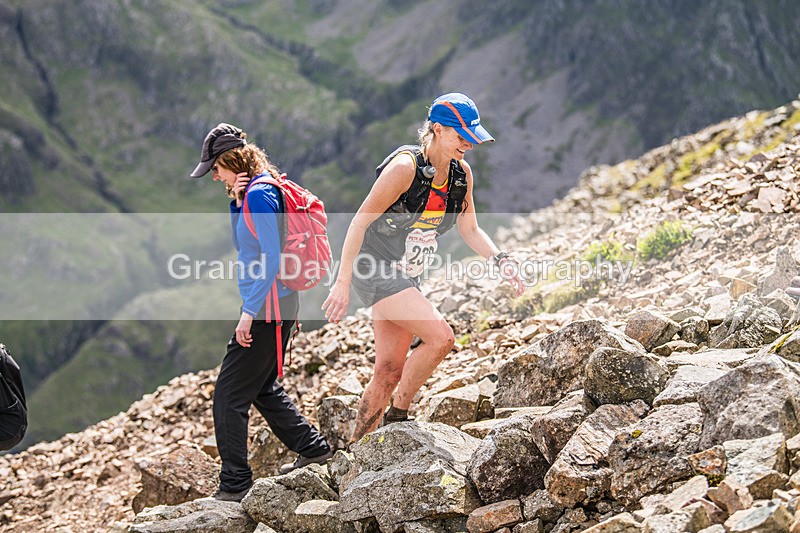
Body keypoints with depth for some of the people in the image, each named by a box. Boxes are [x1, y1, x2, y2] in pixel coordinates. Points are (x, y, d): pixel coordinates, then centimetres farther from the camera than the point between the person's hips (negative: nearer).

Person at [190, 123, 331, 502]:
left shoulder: (259, 194, -17)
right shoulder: (253, 192, 13)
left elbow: (272, 258, -22)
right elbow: (243, 245, 19)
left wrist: (249, 312, -21)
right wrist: (235, 202, 4)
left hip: (266, 307, -10)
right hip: (276, 305, 10)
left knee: (230, 395, -6)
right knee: (262, 387, 23)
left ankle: (235, 485, 0)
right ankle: (314, 449, 33)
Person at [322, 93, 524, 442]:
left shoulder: (462, 174, 2)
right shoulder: (405, 166, -20)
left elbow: (470, 230, 13)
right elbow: (360, 221, -19)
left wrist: (500, 259, -5)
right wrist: (342, 283, -23)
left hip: (405, 279, 8)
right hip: (374, 271, -8)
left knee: (390, 372, 5)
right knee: (441, 337, -21)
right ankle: (397, 417, -4)